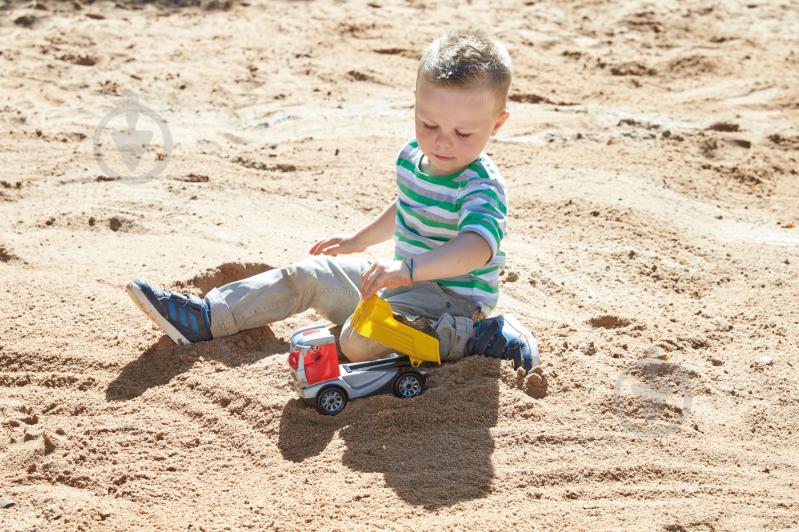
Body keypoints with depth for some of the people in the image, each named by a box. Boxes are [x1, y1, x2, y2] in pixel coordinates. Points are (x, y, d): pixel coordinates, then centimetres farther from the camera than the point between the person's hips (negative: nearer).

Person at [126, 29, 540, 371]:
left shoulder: (481, 188, -24)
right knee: (306, 275, 7)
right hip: (404, 283, 9)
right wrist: (358, 241, 32)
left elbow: (478, 246, -45)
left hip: (450, 298, -9)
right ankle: (203, 317, 11)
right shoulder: (411, 157, 2)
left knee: (359, 340, -31)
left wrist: (409, 268, -59)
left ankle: (476, 337, -22)